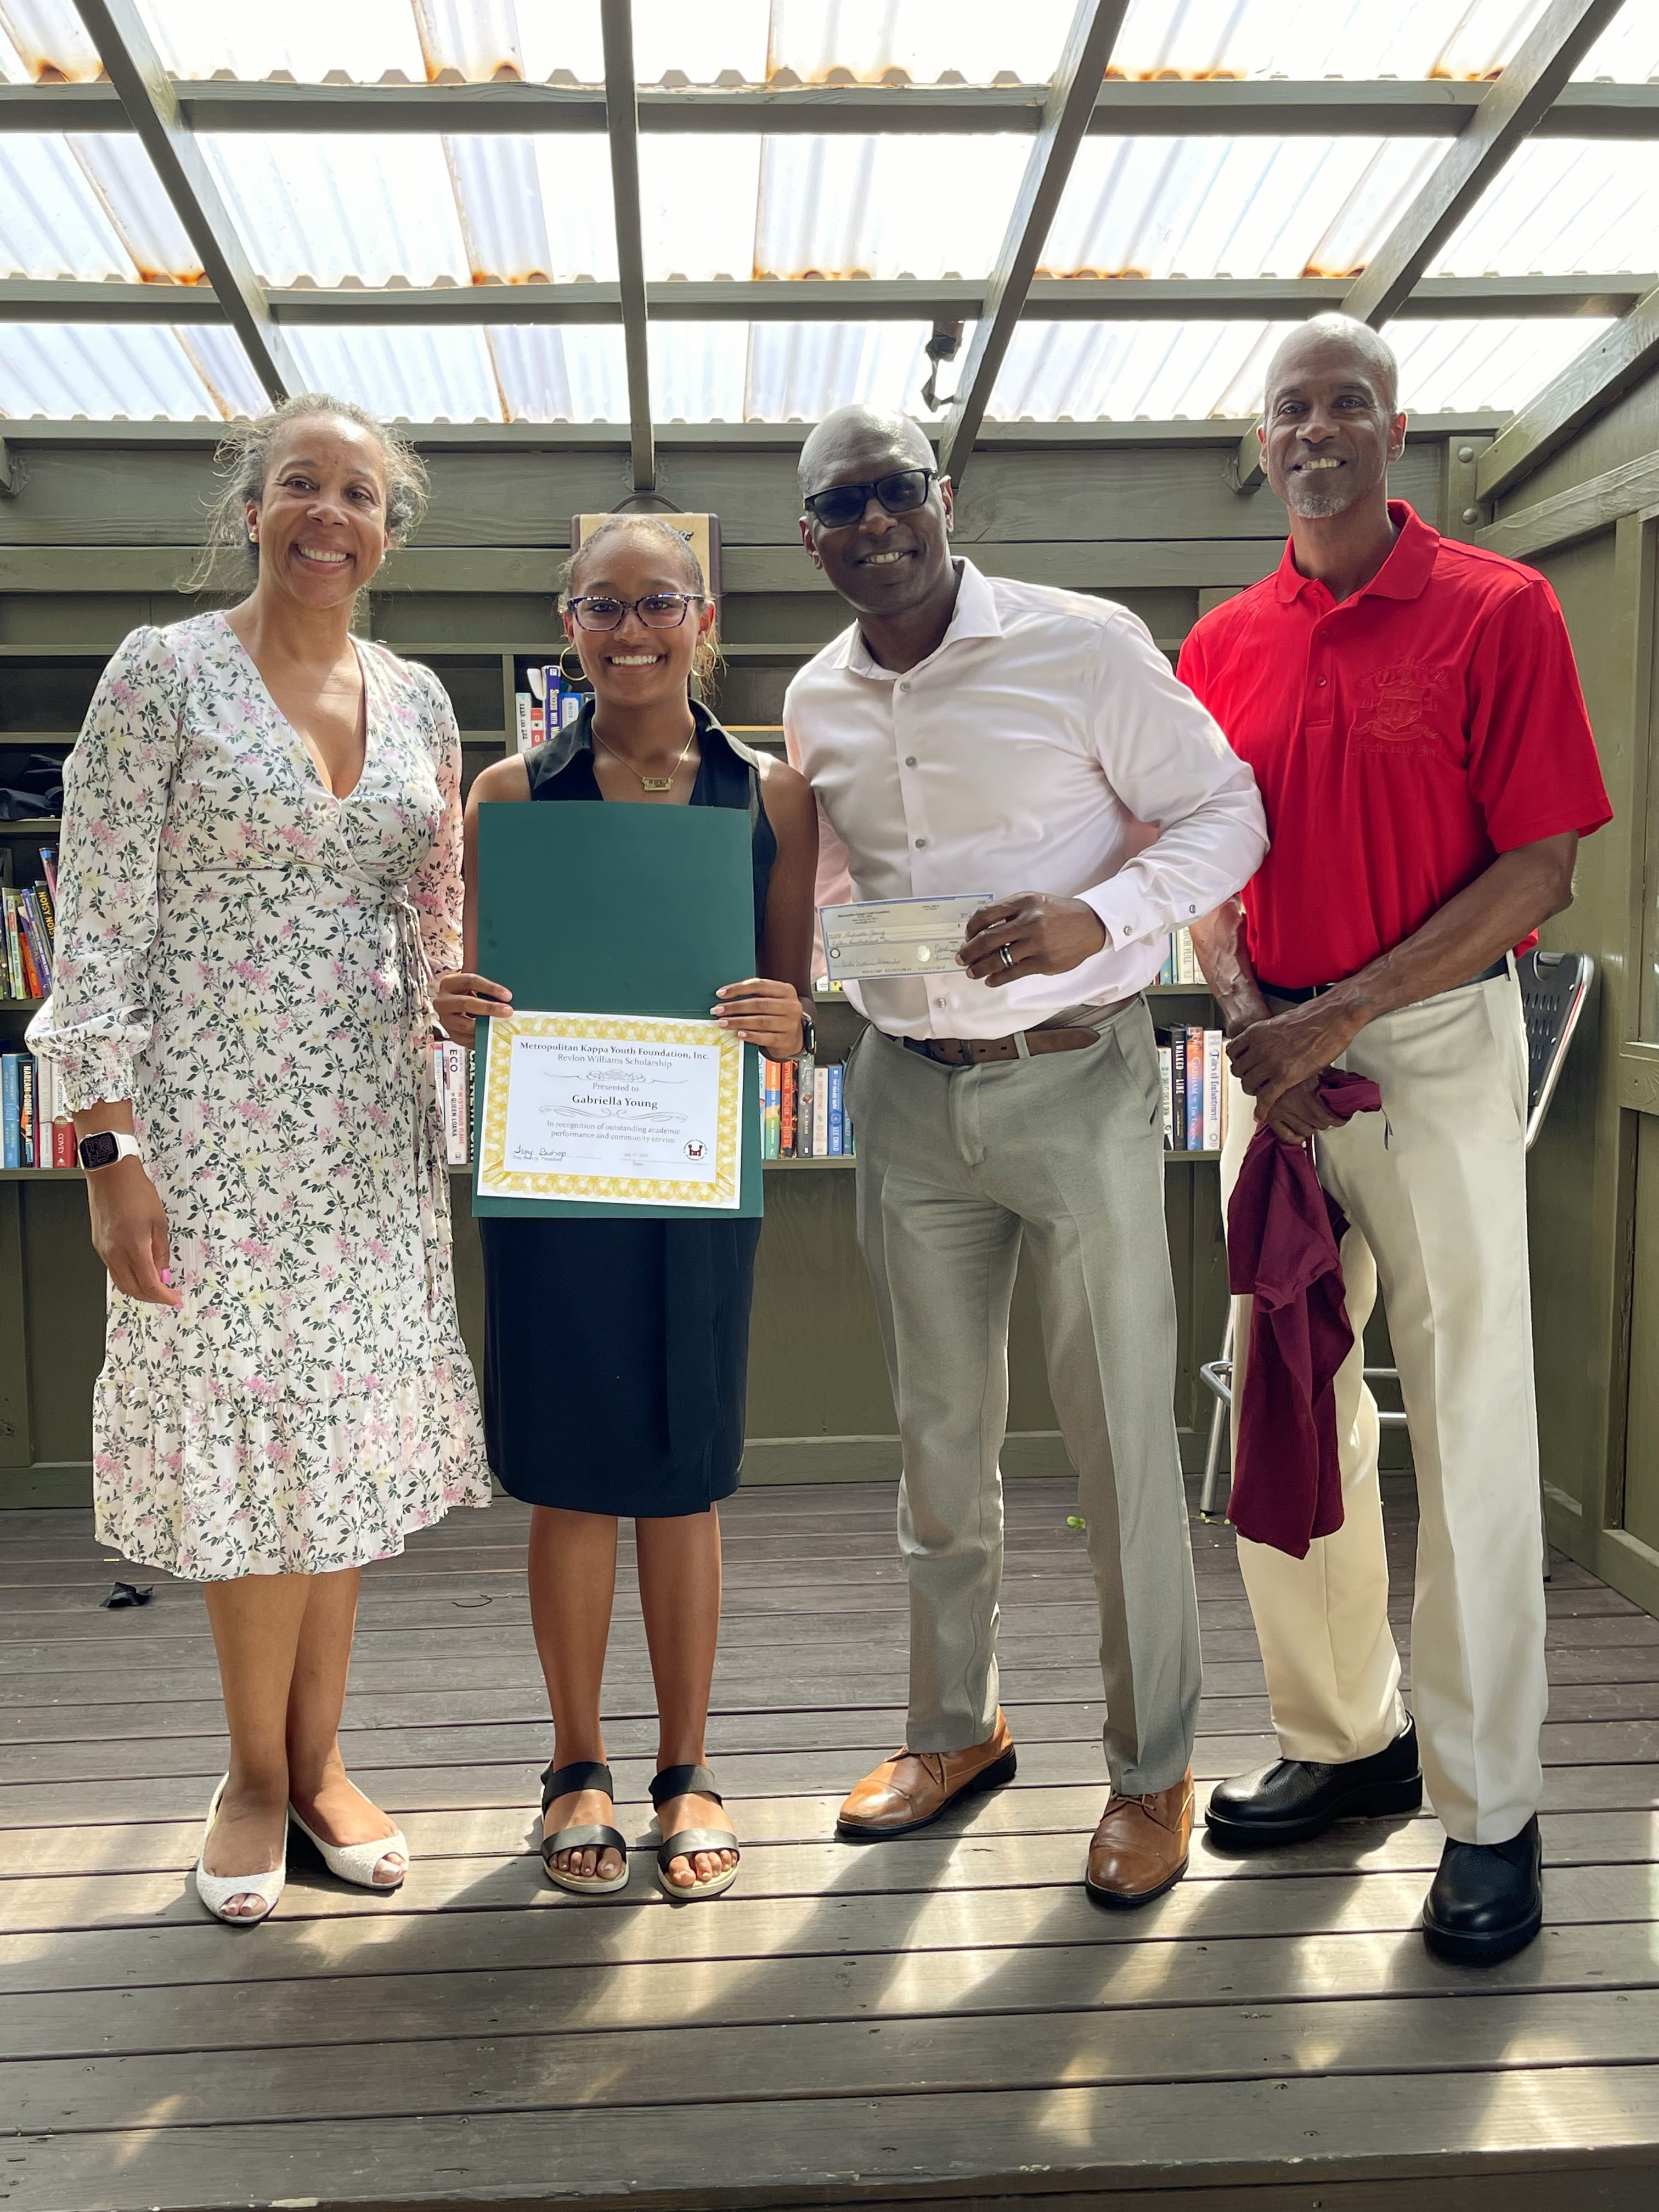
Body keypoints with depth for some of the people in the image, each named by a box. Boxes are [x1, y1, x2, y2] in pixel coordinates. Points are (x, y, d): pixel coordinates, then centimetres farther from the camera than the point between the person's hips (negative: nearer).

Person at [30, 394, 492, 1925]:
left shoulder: (416, 701, 9)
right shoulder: (164, 675, -4)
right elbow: (101, 927, -8)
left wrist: (437, 1112, 10)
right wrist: (111, 1149, -14)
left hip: (368, 1124, 4)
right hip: (211, 1117, -4)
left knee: (352, 1434, 9)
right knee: (256, 1432, 3)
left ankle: (317, 1758, 25)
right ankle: (258, 1772, 23)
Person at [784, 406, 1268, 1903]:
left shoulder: (1084, 646, -6)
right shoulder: (817, 703, 9)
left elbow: (1224, 812, -6)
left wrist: (1097, 914, -22)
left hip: (1076, 1079, -4)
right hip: (908, 1092, 5)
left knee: (1121, 1435, 1)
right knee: (940, 1430, 13)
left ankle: (1153, 1770, 18)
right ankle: (955, 1727, 31)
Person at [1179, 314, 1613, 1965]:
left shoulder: (1497, 611, -3)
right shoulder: (1222, 646, 11)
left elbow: (1539, 868, -9)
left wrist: (1340, 1017, -15)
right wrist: (1248, 1016, -6)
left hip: (1437, 1045, -5)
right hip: (1275, 1060, 5)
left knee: (1469, 1426, -1)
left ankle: (1487, 1813, 12)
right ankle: (1343, 1742, 28)